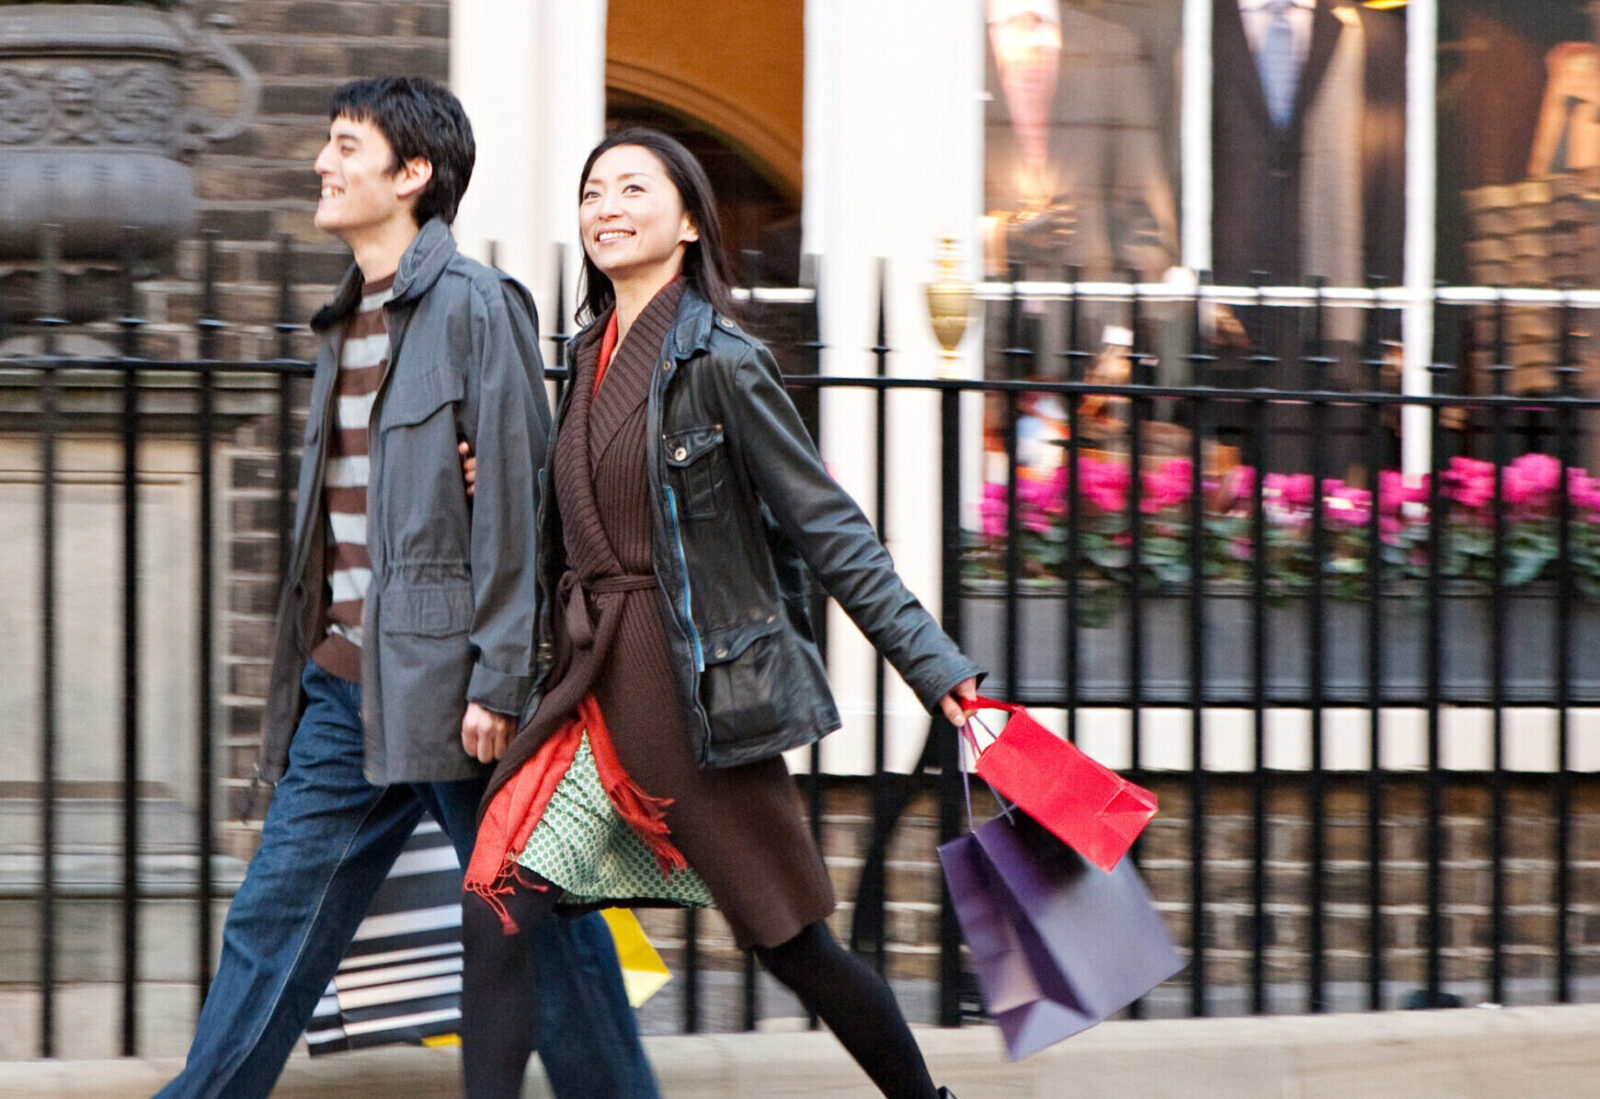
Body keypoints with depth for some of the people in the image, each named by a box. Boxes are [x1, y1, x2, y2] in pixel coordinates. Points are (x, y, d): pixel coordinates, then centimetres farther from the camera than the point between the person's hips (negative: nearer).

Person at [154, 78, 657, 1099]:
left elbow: (515, 499, -13)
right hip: (346, 688, 8)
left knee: (536, 916, 2)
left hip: (446, 682, -8)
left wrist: (497, 679, -17)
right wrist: (312, 665, 14)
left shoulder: (472, 305, -9)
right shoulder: (351, 319, 16)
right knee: (276, 918, 7)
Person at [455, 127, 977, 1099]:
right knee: (495, 915, -8)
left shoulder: (721, 364, -10)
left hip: (701, 697, -6)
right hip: (594, 688, 6)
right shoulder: (594, 359, 11)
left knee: (790, 940, 5)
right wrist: (500, 487, 3)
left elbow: (830, 528, -10)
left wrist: (937, 667, -14)